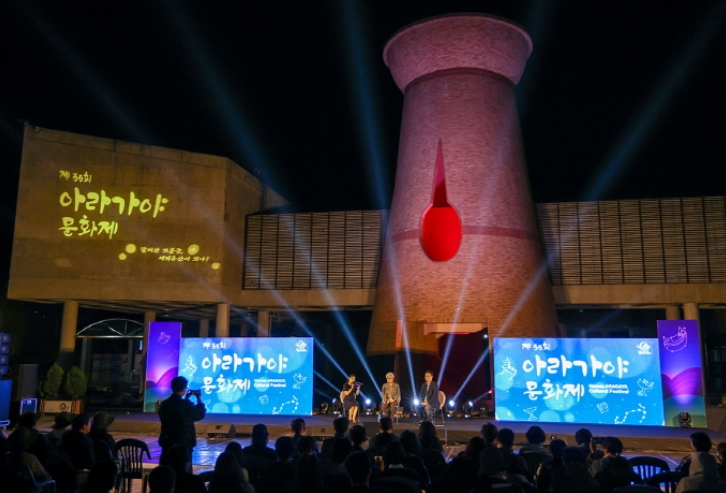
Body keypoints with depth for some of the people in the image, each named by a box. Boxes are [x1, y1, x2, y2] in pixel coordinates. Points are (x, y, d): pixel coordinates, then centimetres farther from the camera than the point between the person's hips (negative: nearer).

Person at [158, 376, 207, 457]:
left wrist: (185, 400, 17)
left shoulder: (164, 404, 1)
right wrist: (199, 399, 9)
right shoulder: (186, 405, -17)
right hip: (184, 444, -6)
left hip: (167, 443, 6)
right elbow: (201, 414, -2)